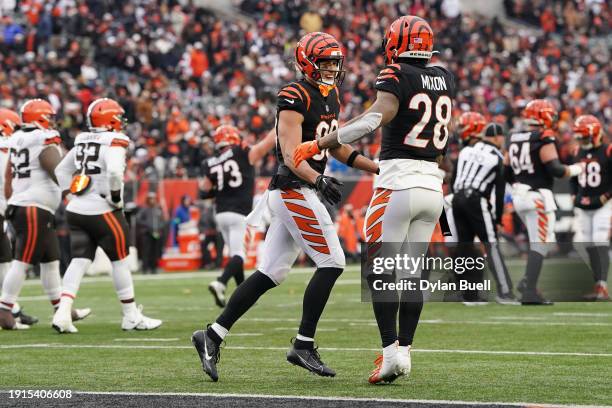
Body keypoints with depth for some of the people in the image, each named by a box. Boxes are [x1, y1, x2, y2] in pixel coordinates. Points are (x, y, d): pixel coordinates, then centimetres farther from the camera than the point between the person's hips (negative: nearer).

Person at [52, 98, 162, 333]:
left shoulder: (82, 142, 11)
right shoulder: (114, 142, -11)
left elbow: (61, 170, 16)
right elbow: (114, 171, -27)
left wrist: (74, 193, 16)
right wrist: (117, 199, -14)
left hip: (76, 209, 6)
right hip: (101, 211, -6)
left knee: (79, 261, 5)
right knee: (120, 261, 6)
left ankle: (63, 314, -8)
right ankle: (131, 317, 14)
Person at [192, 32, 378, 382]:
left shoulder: (331, 98, 16)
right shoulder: (295, 98, -13)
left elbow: (338, 149, 26)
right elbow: (291, 156, -21)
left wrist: (381, 169, 22)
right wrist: (318, 180, -37)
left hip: (303, 192, 9)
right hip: (295, 191, -9)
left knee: (270, 275, 7)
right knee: (332, 263, -9)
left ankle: (213, 336, 9)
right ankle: (303, 346, -4)